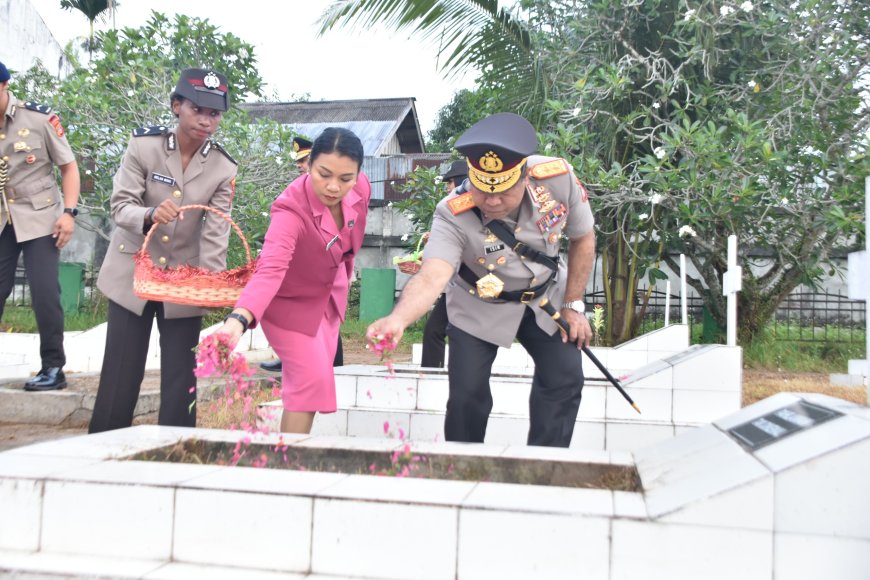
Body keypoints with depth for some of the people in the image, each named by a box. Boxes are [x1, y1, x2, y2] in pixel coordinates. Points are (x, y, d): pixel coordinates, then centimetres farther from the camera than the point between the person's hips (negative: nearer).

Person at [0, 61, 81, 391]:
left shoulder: (39, 118, -8)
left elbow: (69, 166, -1)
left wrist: (69, 212, -11)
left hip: (39, 218, -3)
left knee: (44, 292, -4)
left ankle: (53, 368, 6)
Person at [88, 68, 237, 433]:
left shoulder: (223, 169, -7)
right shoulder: (143, 146, -10)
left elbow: (216, 234, -13)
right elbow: (121, 206, -14)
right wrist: (150, 215, -36)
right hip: (133, 274, -1)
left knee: (181, 377, 4)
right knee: (120, 375, 6)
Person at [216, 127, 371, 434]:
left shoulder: (361, 188, -20)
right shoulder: (291, 209, -38)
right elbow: (270, 269, -53)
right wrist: (238, 318, -69)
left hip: (329, 293, 7)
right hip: (290, 301, -7)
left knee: (319, 373, 15)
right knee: (312, 380, -10)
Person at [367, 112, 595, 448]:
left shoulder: (558, 178, -28)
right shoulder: (453, 215, -36)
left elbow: (583, 238, -9)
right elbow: (431, 277, -52)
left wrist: (573, 305, -7)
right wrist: (398, 319, -73)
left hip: (547, 295, 3)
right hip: (479, 306, -3)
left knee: (565, 379, 0)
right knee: (467, 394, -7)